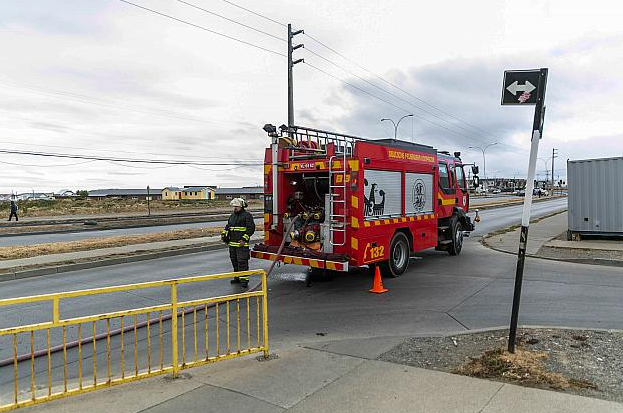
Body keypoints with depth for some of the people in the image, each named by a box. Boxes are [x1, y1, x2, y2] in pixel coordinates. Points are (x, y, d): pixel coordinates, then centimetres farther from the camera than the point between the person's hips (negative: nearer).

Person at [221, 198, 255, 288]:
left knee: (242, 262, -9)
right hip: (232, 243, 8)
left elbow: (251, 228, -12)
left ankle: (244, 279, -5)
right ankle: (237, 277, 25)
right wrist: (223, 234, 8)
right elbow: (228, 226, 26)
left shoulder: (247, 215, -6)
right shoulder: (232, 216, 17)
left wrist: (244, 239, -18)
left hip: (242, 244, -8)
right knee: (234, 261, 14)